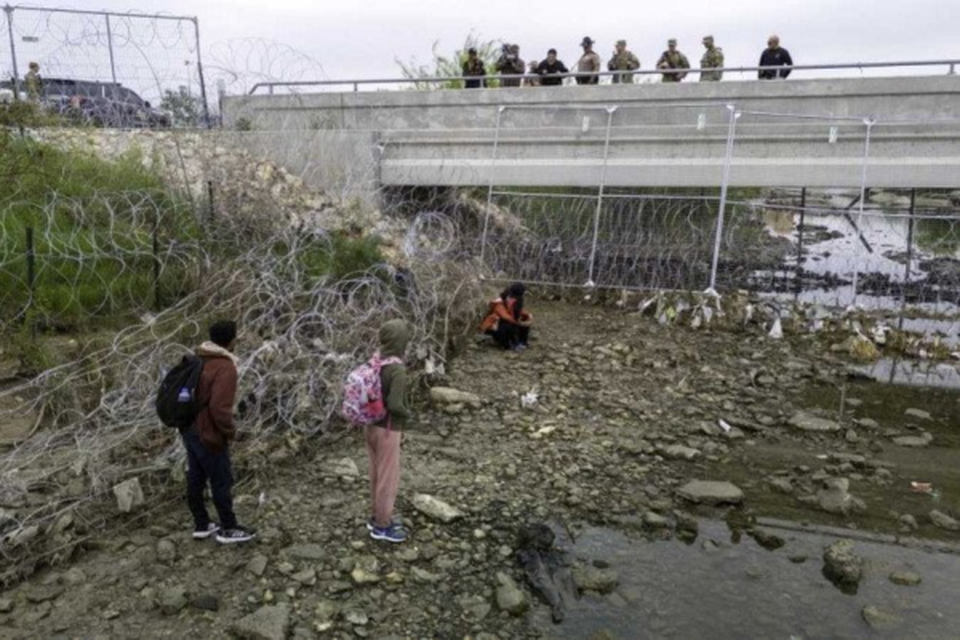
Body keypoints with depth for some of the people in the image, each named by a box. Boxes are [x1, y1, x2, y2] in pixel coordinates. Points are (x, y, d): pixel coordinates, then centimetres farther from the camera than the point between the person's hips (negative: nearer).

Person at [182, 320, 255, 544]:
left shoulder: (199, 360, 5)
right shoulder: (225, 368, -23)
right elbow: (220, 407, -28)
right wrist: (230, 431, -13)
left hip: (190, 430, 9)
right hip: (209, 435, -9)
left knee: (195, 479, 17)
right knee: (221, 482, 5)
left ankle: (201, 525, 31)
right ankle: (228, 529, 17)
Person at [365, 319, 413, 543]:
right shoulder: (398, 369, -26)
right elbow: (394, 405, -30)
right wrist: (407, 414, -9)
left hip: (372, 424, 8)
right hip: (388, 430, -8)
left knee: (377, 474, 21)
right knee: (388, 478, 8)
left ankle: (378, 517, 36)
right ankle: (382, 526, 22)